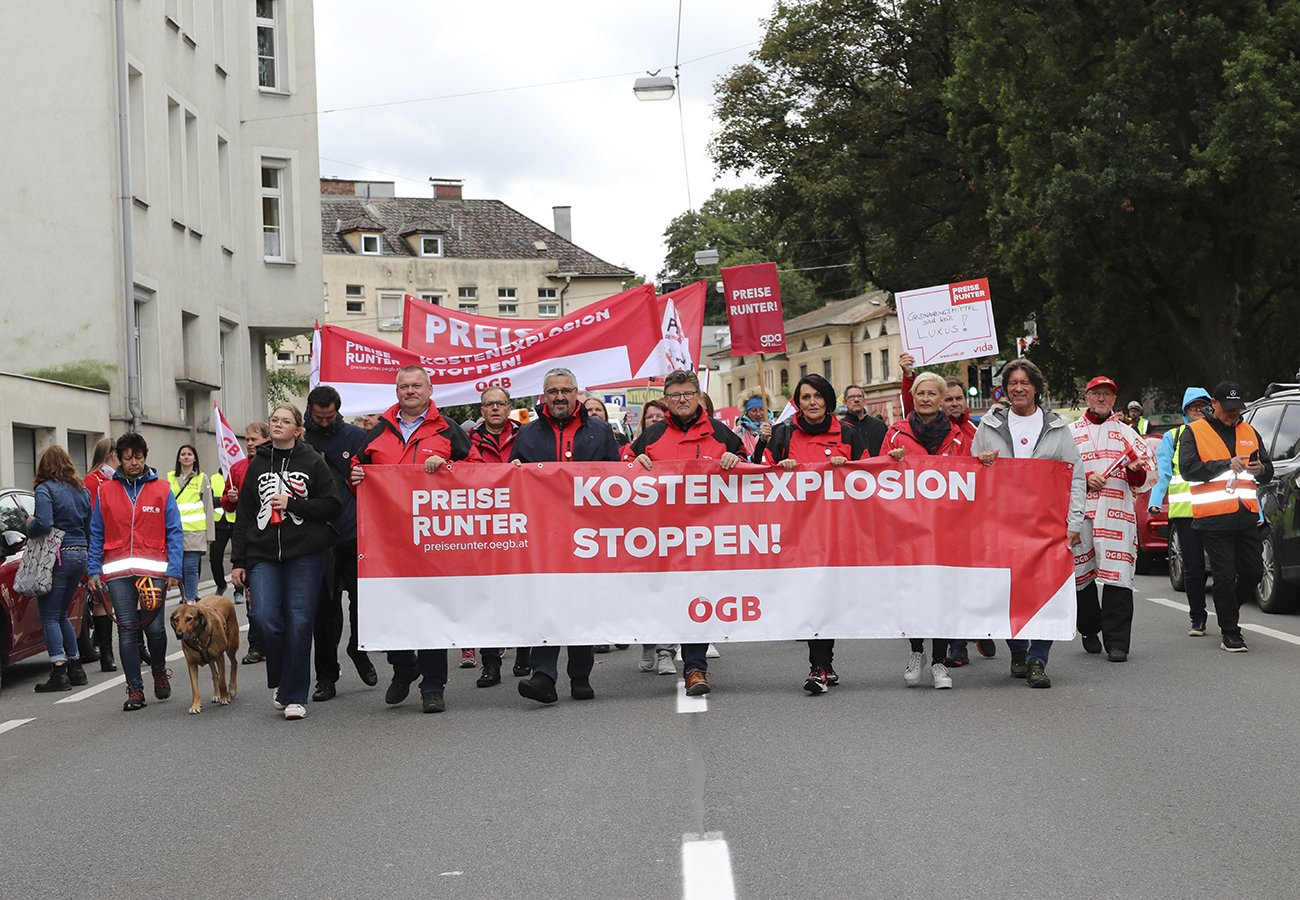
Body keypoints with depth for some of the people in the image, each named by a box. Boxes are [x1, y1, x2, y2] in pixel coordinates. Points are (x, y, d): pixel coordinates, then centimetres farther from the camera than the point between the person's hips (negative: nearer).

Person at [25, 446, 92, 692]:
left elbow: (43, 523, -21)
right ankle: (75, 667, 19)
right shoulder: (82, 491, 13)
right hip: (80, 555, 7)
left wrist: (30, 526, -3)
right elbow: (89, 527, 14)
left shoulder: (45, 490, -10)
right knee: (61, 614, 19)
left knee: (50, 617, -2)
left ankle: (59, 673, -8)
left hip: (58, 556, -7)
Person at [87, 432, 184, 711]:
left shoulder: (161, 489, 7)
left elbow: (174, 533, 3)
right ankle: (135, 690, 5)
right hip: (117, 571, 1)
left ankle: (159, 672, 25)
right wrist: (94, 570, 3)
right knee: (127, 630, 0)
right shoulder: (105, 491, 11)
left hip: (153, 569, -1)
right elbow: (97, 534, 12)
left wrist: (174, 570, -6)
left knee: (155, 627, -4)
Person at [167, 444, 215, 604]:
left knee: (190, 567, -7)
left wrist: (210, 534, 3)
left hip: (195, 530, -2)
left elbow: (208, 507, 7)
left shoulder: (202, 478, 7)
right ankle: (186, 595, 21)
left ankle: (190, 600, -6)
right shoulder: (170, 478, 11)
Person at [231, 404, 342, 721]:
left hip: (305, 555, -2)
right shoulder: (258, 464, 13)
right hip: (263, 555, 2)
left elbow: (332, 506, -1)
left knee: (299, 623, -4)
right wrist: (238, 561, 10)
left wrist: (291, 504, -10)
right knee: (267, 621, -10)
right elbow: (244, 515, 14)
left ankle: (294, 696, 4)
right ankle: (279, 682, 16)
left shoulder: (312, 462, 4)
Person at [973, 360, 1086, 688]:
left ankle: (1037, 661, -7)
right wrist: (982, 464, -4)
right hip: (1001, 522, 1)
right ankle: (1017, 654, 14)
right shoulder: (989, 426, 13)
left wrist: (1073, 523, -2)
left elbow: (1076, 477, 7)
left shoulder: (1057, 427, 10)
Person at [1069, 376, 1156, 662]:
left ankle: (1116, 642, -10)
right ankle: (1090, 631, 23)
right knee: (1081, 575, 5)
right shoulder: (1070, 432, 15)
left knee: (1117, 578, -10)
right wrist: (1083, 480, -7)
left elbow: (1148, 475, 16)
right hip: (1079, 511, 1)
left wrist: (1136, 469, -6)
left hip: (1117, 512, -1)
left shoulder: (1126, 433, 17)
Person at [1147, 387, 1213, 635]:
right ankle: (1197, 619, 12)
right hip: (1184, 511, 0)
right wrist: (1155, 501, -12)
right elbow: (1162, 472, 5)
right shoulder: (1172, 437, 14)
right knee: (1193, 567, 2)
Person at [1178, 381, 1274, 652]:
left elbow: (1268, 471, 19)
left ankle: (1228, 609, 32)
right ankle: (1230, 634, 4)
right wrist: (1225, 464, -18)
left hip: (1246, 517, 5)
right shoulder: (1194, 432, 2)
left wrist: (1260, 470, -5)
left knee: (1253, 572, 6)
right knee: (1225, 575, -4)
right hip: (1214, 518, -5)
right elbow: (1188, 468, -12)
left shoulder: (1249, 432, 17)